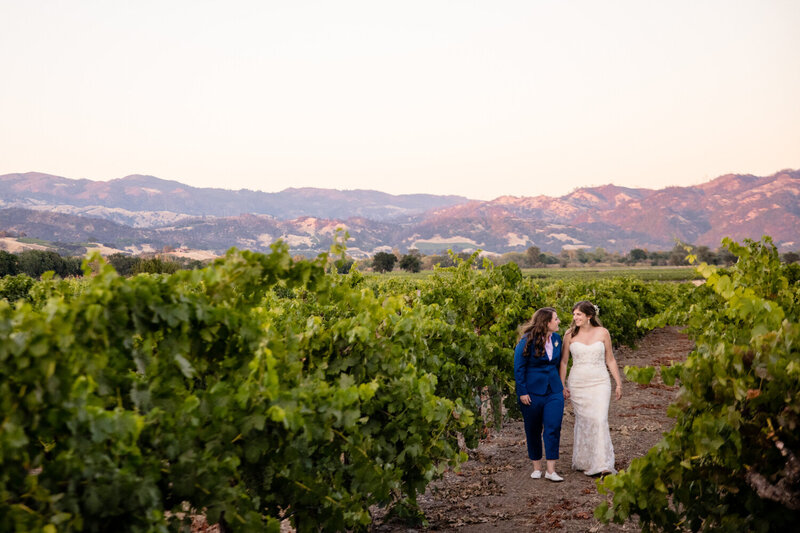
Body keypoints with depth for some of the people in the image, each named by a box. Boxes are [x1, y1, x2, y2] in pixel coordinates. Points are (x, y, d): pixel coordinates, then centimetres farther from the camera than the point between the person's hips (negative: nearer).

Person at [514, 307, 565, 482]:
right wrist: (522, 392, -11)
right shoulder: (527, 341, -12)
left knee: (553, 429, -5)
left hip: (554, 392, 4)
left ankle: (551, 470, 0)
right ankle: (536, 467, 22)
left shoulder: (557, 338, 6)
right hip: (532, 393, -4)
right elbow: (519, 367, -10)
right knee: (533, 431, 8)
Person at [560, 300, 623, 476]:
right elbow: (563, 361, 7)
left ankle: (603, 465, -12)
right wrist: (562, 386, 2)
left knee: (600, 420, -12)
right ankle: (583, 462, 19)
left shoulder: (602, 333, 2)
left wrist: (618, 384, 9)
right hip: (578, 384, 1)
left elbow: (610, 360, 9)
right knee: (583, 421, 5)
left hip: (599, 383, -1)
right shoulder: (570, 334, 2)